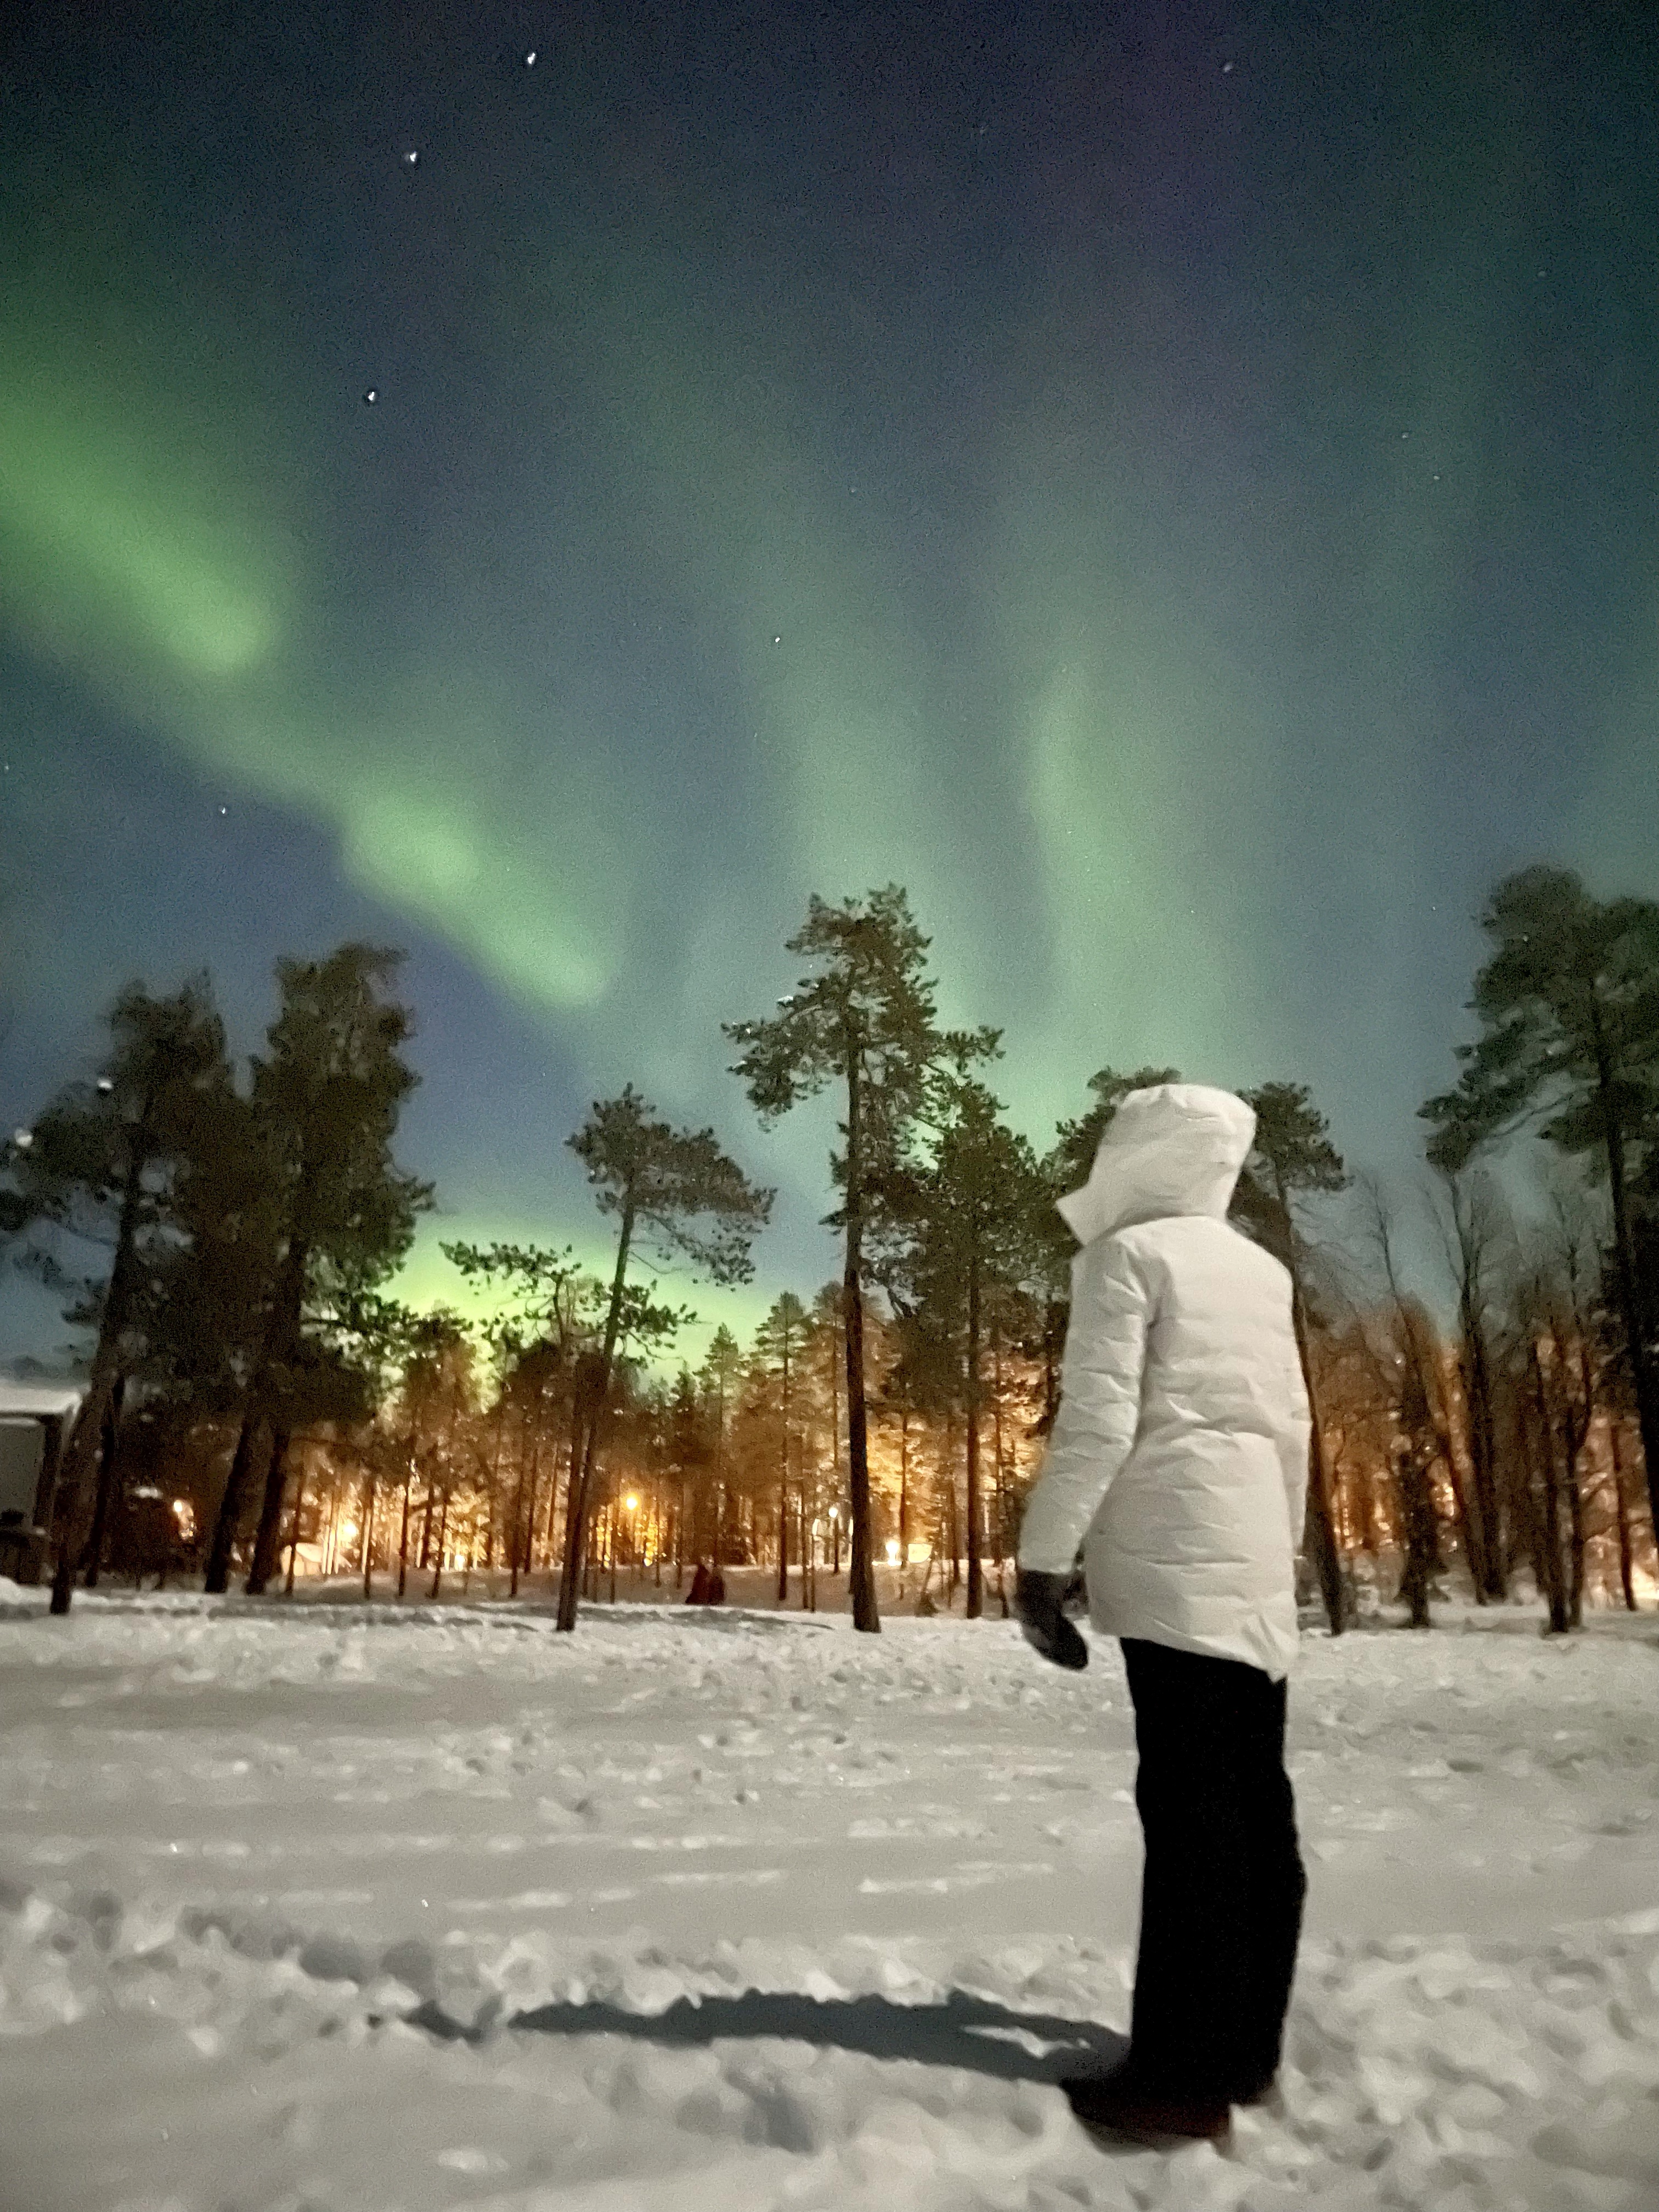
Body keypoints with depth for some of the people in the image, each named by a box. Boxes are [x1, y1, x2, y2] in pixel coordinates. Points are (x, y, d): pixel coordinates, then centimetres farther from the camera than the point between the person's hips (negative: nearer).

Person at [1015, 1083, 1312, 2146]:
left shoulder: (1128, 1253, -5)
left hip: (1173, 1553, -8)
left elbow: (1099, 1417, -13)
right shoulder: (1263, 1271, 17)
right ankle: (1247, 2046, 18)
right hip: (1255, 1557, 8)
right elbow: (1293, 1427, 17)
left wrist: (1044, 1558, -12)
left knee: (1190, 1802, -7)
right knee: (1254, 1798, 9)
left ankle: (1190, 2073, -2)